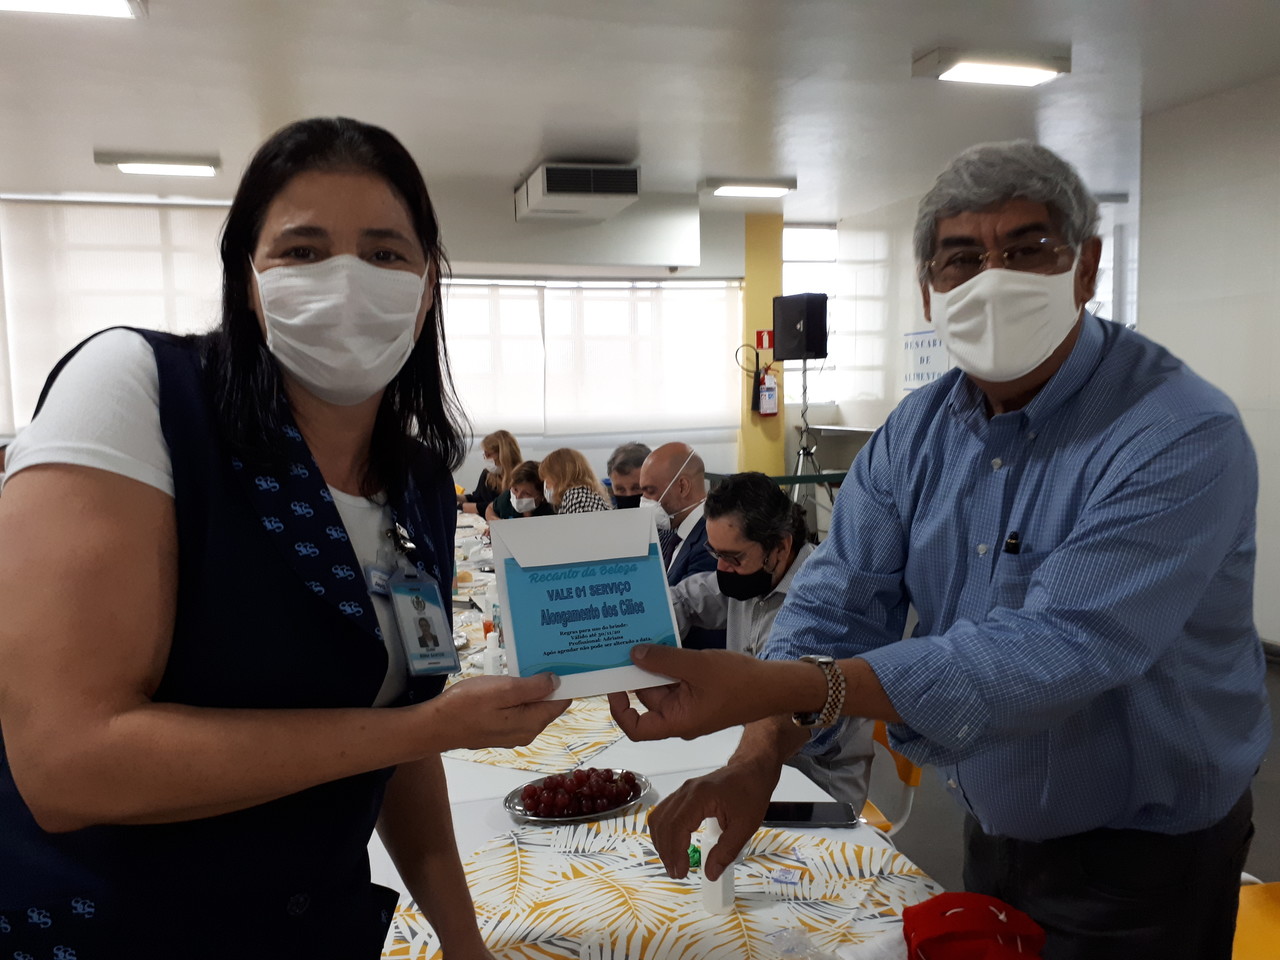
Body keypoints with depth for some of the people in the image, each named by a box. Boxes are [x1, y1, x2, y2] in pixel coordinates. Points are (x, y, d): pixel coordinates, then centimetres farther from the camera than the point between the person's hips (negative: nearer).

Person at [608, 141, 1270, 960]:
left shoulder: (1183, 437, -25)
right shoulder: (917, 432, -5)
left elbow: (1055, 651, -36)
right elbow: (837, 605, -9)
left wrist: (773, 687, -44)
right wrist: (758, 759, -27)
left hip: (1143, 861, -5)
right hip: (992, 831, 6)